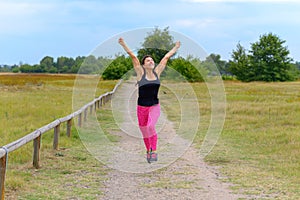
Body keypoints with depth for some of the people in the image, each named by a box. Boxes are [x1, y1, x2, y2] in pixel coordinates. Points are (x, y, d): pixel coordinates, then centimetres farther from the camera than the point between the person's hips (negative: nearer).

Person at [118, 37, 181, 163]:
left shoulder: (157, 72, 2)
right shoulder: (140, 73, -5)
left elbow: (166, 58, 12)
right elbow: (133, 56, -8)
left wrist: (175, 48, 21)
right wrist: (123, 45, -10)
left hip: (155, 107, 0)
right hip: (142, 107, 0)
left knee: (151, 126, -24)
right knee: (144, 132, 9)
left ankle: (154, 151, -11)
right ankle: (148, 150, 35)